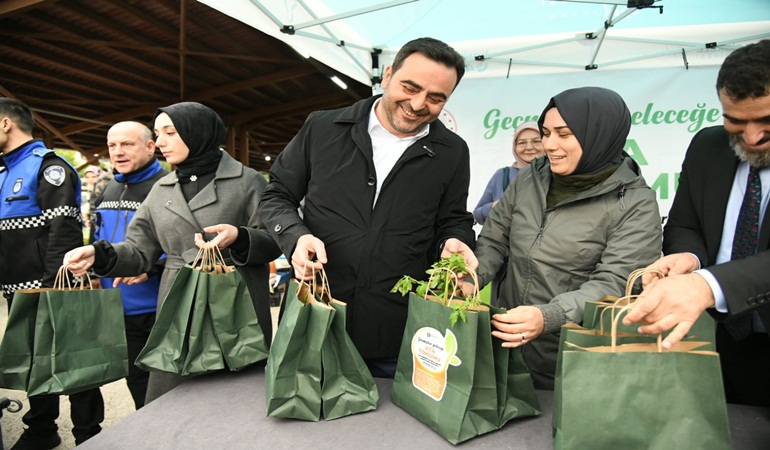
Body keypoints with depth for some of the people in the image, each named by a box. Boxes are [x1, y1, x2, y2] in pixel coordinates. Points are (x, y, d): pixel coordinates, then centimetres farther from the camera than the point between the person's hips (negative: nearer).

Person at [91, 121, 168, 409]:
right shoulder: (108, 190, 11)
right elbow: (98, 239, 22)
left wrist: (151, 267, -30)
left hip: (158, 309, -7)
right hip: (118, 309, 7)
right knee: (137, 384, 22)